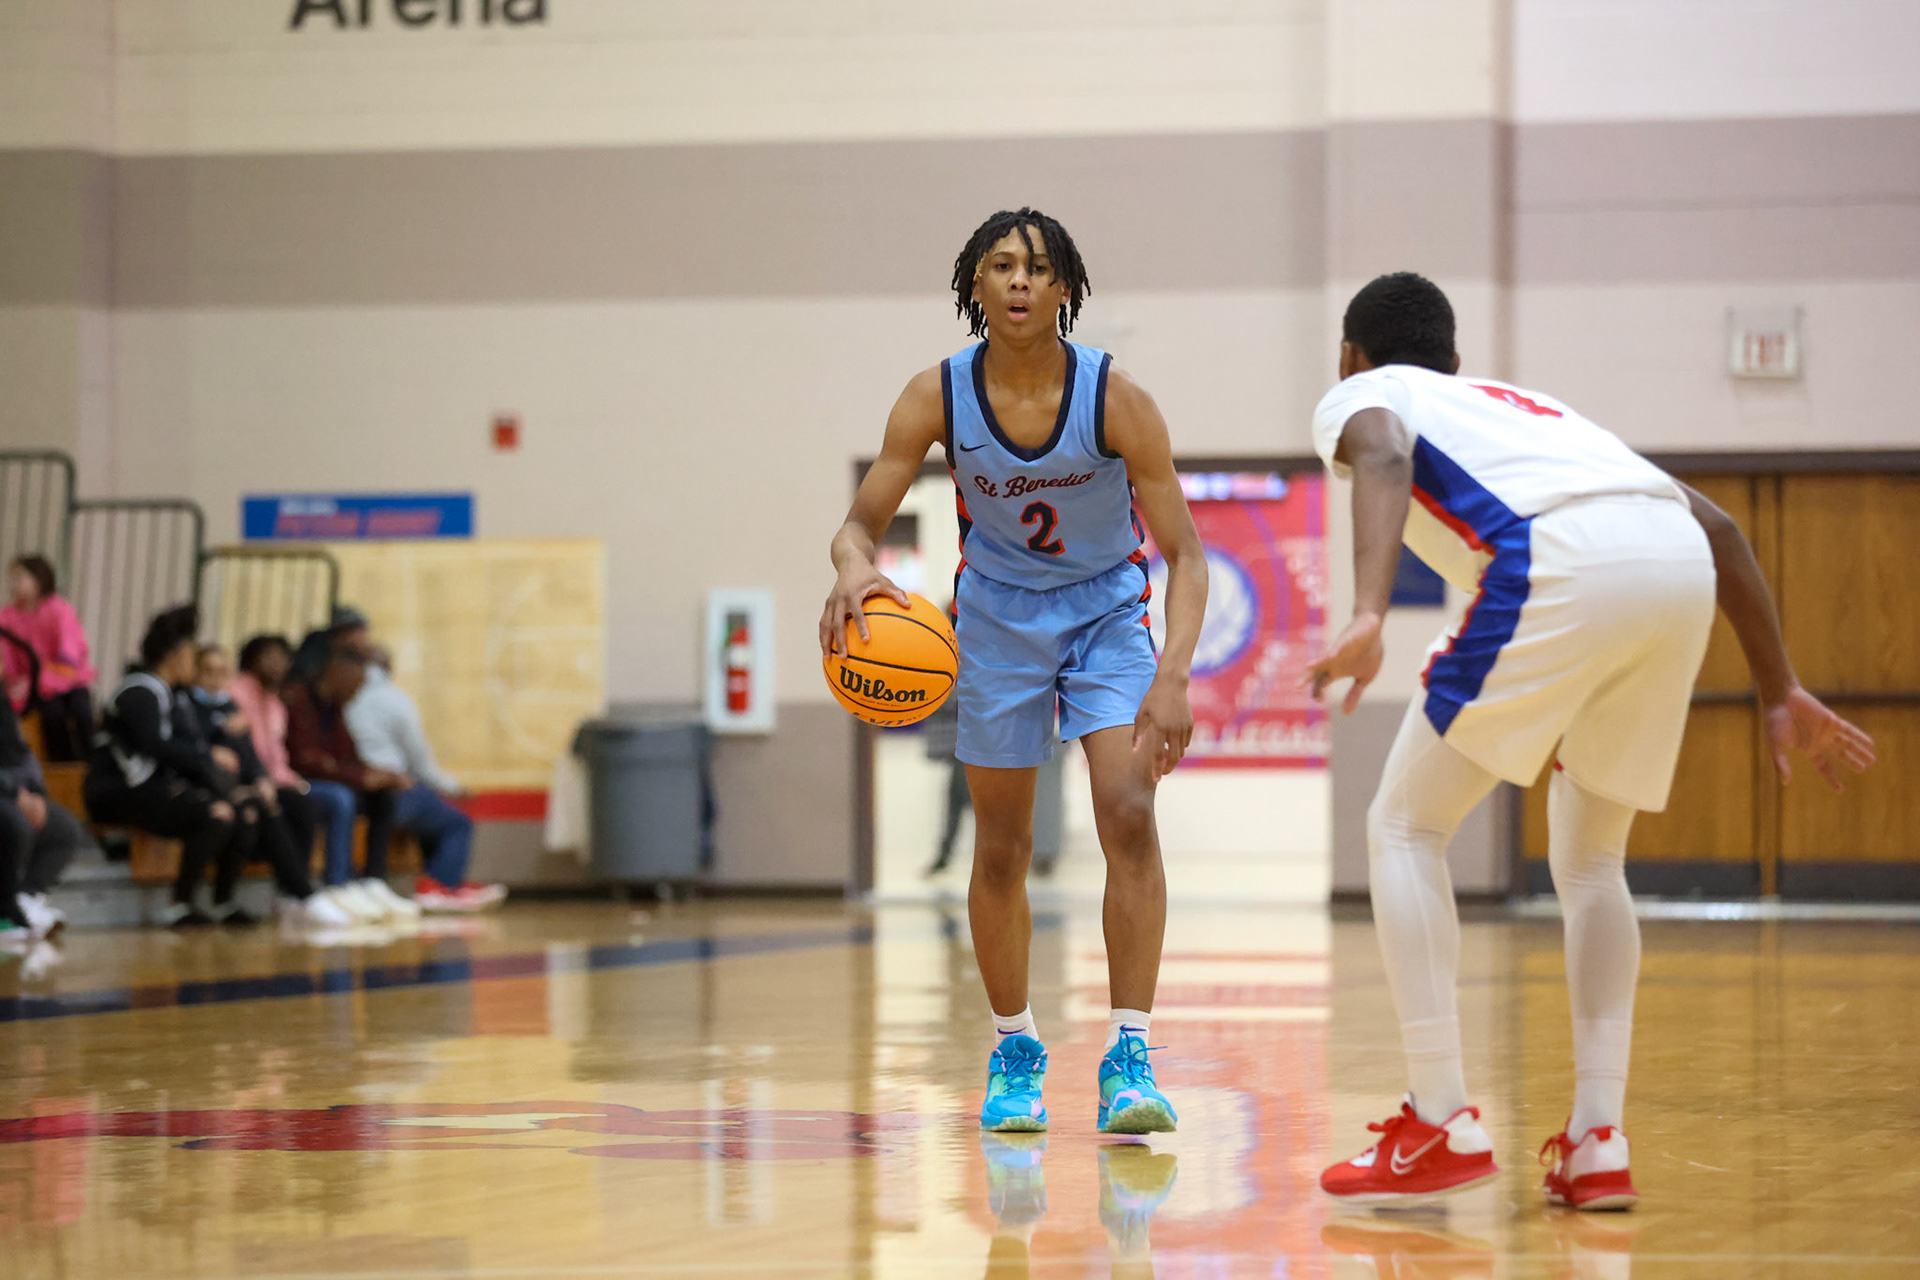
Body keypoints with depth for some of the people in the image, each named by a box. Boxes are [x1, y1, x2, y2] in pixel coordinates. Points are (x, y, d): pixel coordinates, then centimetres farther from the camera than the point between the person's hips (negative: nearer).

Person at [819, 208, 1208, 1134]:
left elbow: (1183, 552, -21)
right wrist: (853, 569, -38)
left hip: (1107, 613, -2)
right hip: (998, 616, 2)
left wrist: (1174, 674, -35)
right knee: (1001, 848, 6)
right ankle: (1014, 1054, 23)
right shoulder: (938, 397, -19)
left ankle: (1128, 1058, -16)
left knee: (1129, 816, -19)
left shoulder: (1115, 399, -24)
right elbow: (862, 522, -13)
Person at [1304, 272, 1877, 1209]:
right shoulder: (1523, 404, 41)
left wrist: (1369, 617, -20)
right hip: (1682, 564, 6)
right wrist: (1779, 693, 34)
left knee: (1404, 827, 9)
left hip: (1565, 565, -6)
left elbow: (1384, 459, -4)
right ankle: (1597, 1145, 14)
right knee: (1588, 860, 23)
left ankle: (1441, 1127, 2)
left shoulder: (1360, 397, 24)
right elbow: (1716, 524, 33)